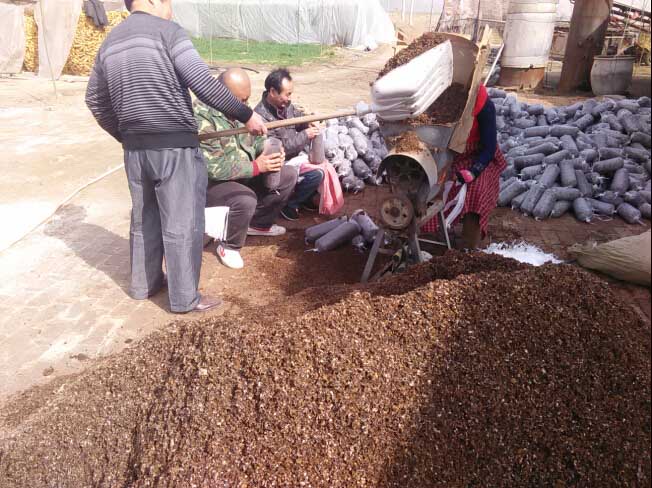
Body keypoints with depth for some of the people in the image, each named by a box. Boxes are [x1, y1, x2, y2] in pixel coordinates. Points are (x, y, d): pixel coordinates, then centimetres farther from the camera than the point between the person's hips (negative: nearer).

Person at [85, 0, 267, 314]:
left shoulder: (110, 42, 14)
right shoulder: (166, 31, -7)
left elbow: (95, 100, 20)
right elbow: (204, 84, -15)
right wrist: (246, 115, -7)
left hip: (134, 149, 7)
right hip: (175, 147, -7)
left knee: (144, 218, 20)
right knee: (181, 224, 3)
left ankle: (142, 284, 34)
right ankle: (185, 298, 14)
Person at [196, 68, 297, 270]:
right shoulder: (202, 118, -26)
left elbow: (256, 140, 12)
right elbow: (213, 167, -30)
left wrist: (273, 151, -11)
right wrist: (255, 167, -29)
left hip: (244, 175, 8)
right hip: (209, 182, -8)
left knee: (288, 176, 4)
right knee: (245, 199, -36)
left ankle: (258, 222, 20)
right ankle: (229, 246, -7)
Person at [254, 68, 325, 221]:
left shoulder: (285, 103, -5)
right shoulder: (261, 117, -30)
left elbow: (297, 116, 15)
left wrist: (309, 123, -9)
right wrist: (305, 135, -26)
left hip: (294, 154, 9)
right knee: (315, 174, -22)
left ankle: (306, 196, 24)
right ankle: (289, 204, -1)